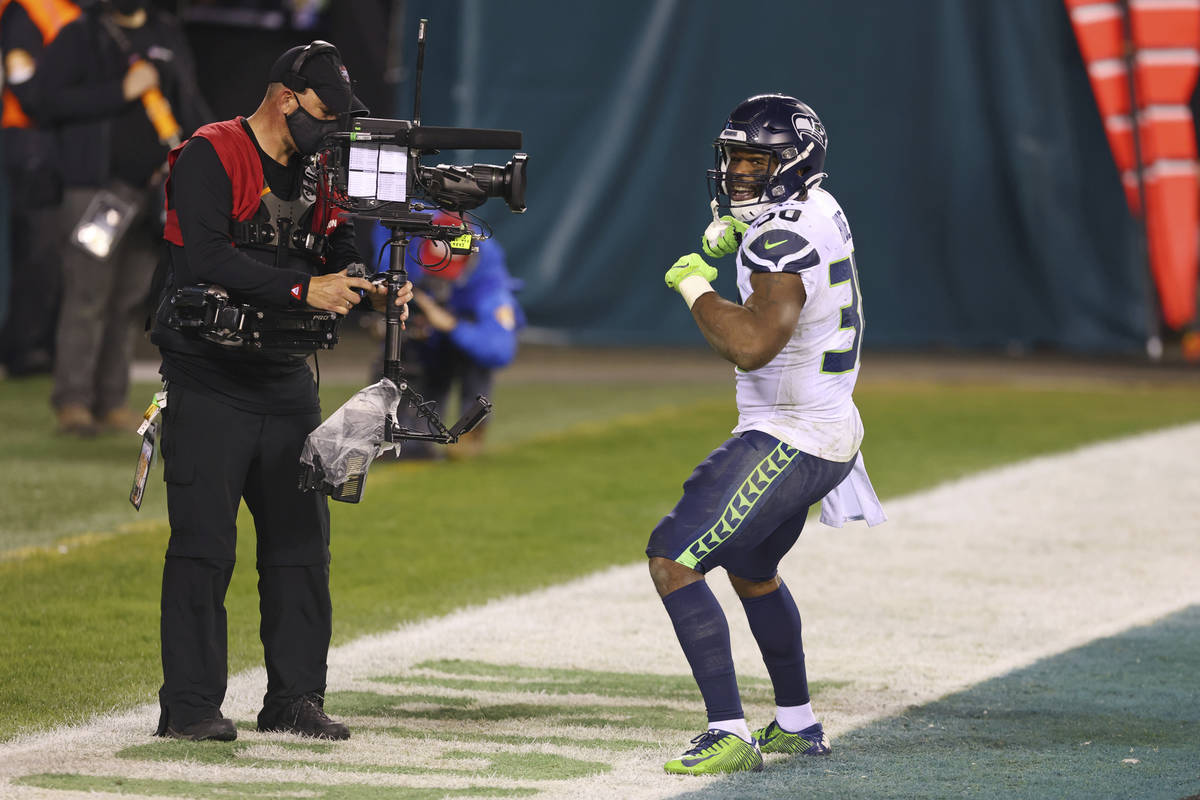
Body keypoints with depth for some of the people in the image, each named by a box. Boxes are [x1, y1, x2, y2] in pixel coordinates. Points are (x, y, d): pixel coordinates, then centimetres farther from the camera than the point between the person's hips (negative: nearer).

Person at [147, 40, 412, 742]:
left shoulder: (316, 172, 13)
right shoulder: (210, 158, -10)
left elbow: (341, 257, 13)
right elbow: (207, 260, -22)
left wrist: (370, 291, -10)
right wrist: (303, 289, -24)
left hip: (288, 381, 7)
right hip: (209, 381, -7)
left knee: (303, 540, 7)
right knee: (204, 544, -8)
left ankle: (295, 698, 14)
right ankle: (190, 705, -5)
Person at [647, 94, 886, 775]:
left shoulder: (787, 241, -23)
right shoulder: (821, 210, 8)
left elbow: (752, 345, -35)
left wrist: (696, 286, -21)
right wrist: (732, 232, 12)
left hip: (787, 444, -11)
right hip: (830, 437, 11)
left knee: (673, 561, -16)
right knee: (751, 570, 30)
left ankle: (731, 734, -20)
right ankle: (798, 725, 41)